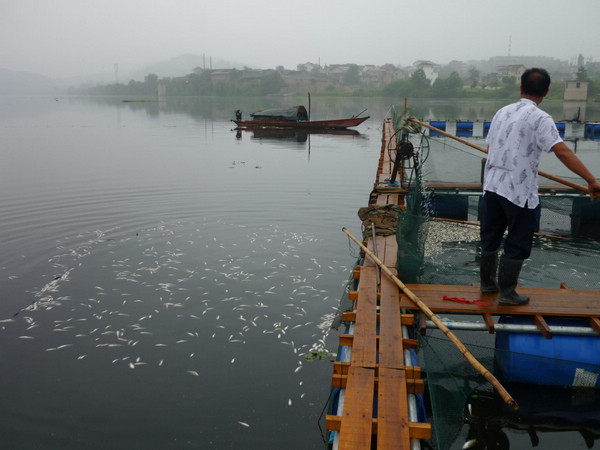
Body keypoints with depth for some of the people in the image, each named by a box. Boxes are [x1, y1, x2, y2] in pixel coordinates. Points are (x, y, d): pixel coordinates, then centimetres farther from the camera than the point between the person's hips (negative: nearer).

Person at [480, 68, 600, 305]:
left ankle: (487, 283, 30)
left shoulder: (502, 112, 8)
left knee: (490, 239, 17)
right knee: (517, 244, 7)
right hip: (518, 191, -6)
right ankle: (506, 293, 14)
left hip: (492, 185, 7)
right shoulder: (539, 118, -13)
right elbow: (563, 152, -23)